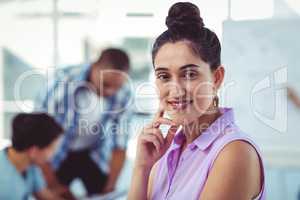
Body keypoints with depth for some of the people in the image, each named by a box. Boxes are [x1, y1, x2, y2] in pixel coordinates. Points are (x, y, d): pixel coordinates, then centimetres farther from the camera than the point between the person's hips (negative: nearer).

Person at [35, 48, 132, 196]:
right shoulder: (62, 82, -29)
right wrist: (52, 184, -21)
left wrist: (110, 187, -9)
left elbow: (119, 145, -8)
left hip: (95, 155, 2)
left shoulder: (123, 93, -19)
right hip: (58, 154, -2)